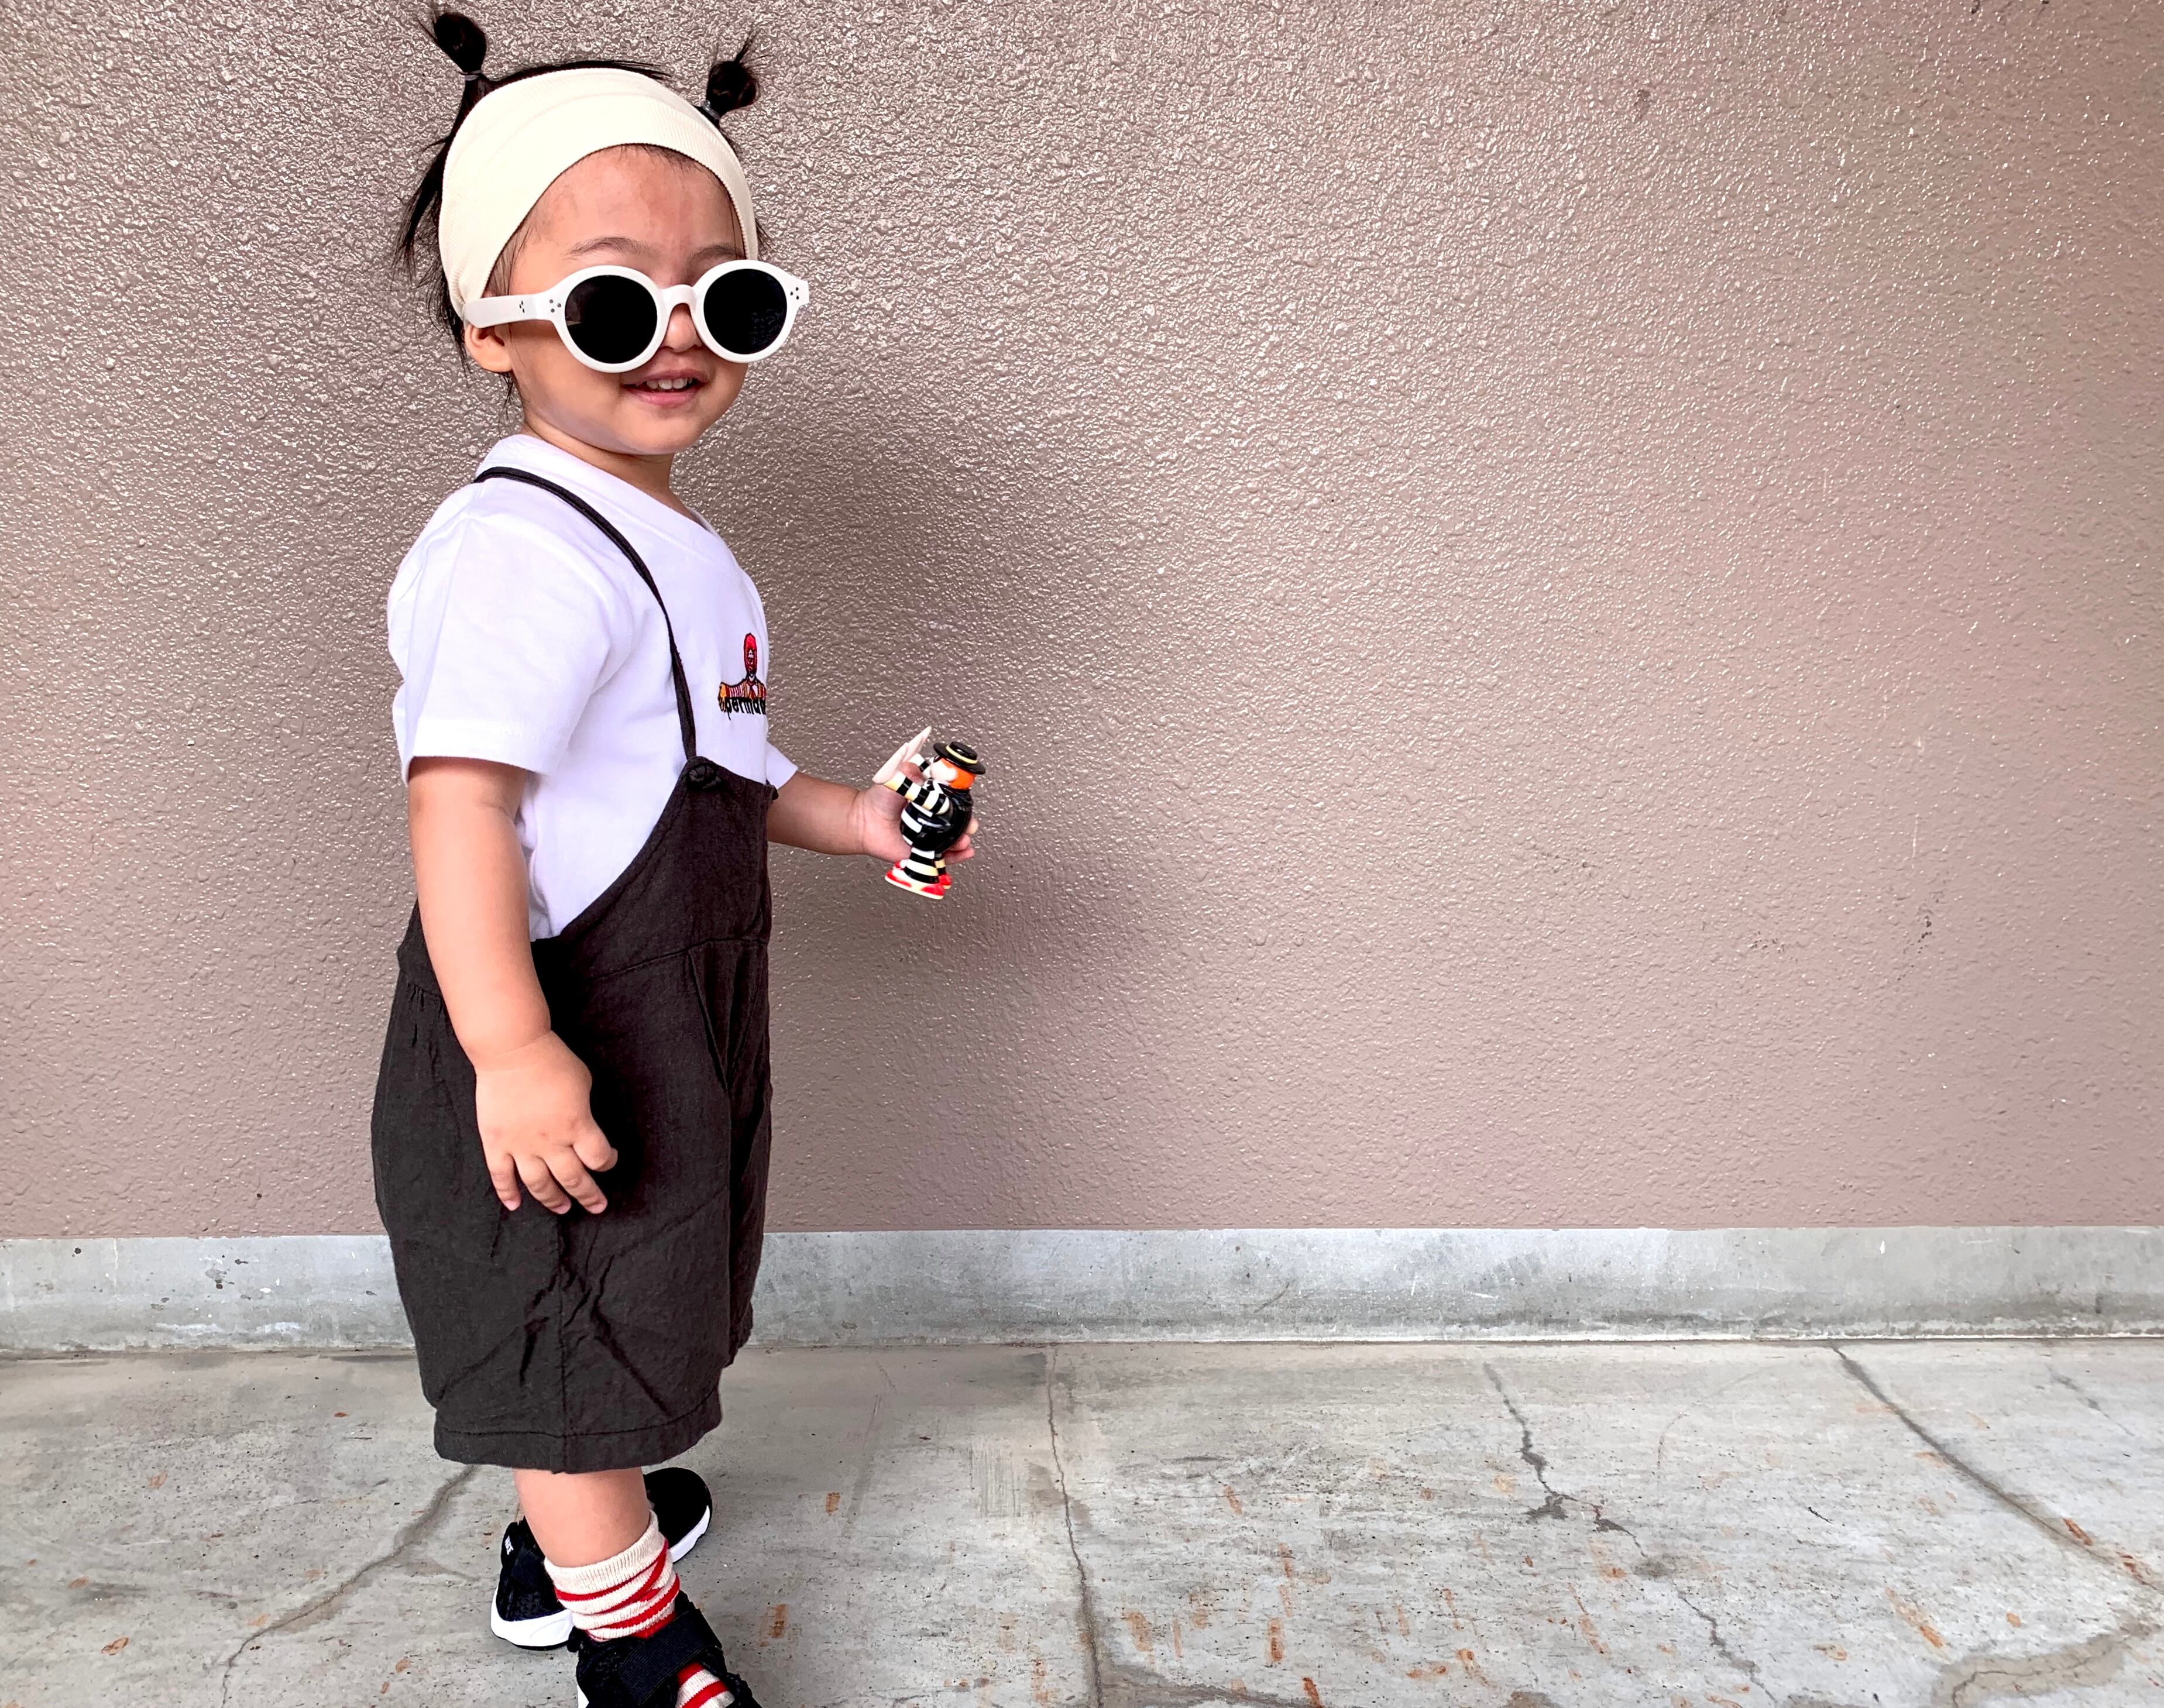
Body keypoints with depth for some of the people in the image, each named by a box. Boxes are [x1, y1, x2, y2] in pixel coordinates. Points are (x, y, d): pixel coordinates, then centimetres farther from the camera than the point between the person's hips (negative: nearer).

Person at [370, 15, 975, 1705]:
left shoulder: (658, 542, 11)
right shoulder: (531, 549, -22)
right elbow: (462, 796, -29)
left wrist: (850, 820, 14)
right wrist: (508, 1048, -34)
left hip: (667, 1024, 10)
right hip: (557, 1049, -10)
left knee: (606, 1325, 25)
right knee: (576, 1337, 5)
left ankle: (567, 1529, 46)